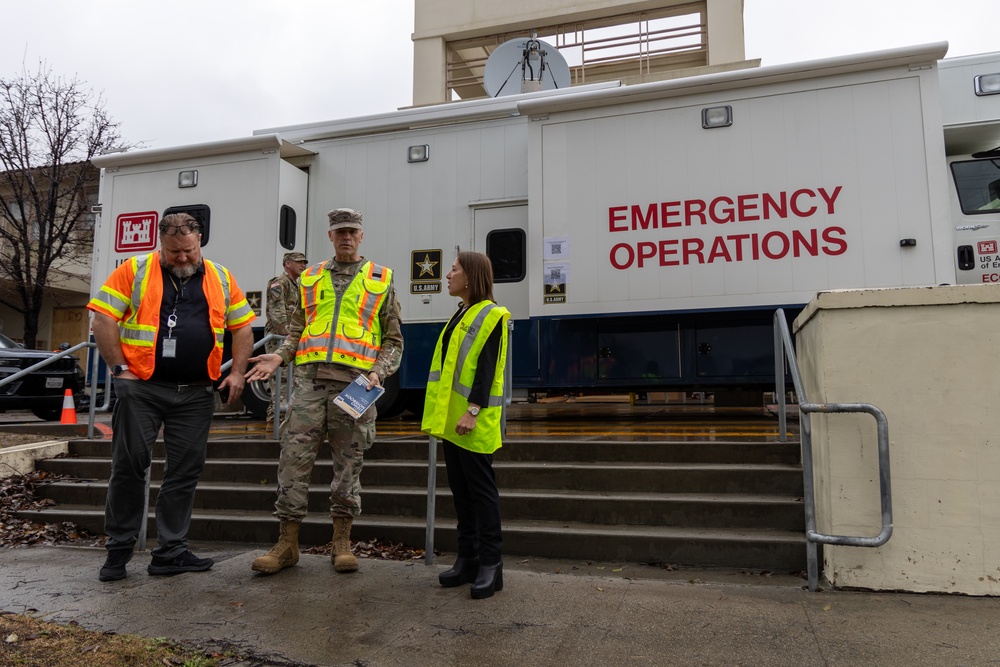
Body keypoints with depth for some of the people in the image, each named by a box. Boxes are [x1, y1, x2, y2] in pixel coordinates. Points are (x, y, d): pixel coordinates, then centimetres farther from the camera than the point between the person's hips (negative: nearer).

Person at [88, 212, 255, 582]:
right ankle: (118, 550, 16)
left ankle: (171, 551, 16)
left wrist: (237, 373, 3)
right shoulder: (135, 270, 2)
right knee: (129, 465, 1)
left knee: (186, 470, 5)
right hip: (142, 387, -2)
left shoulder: (221, 278, 10)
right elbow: (104, 318, -2)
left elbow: (243, 327, 13)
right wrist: (119, 368, -8)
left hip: (197, 392, 3)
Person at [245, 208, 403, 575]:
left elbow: (393, 340, 8)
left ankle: (342, 542, 16)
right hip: (309, 378, 2)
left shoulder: (381, 280, 9)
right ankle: (287, 542, 10)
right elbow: (297, 329, 19)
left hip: (354, 382, -1)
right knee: (294, 456, -1)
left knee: (349, 462, 4)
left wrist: (379, 372, -8)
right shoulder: (310, 277, 16)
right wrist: (280, 356, 0)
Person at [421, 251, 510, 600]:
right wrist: (438, 413, 16)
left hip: (474, 421, -9)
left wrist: (473, 410, -24)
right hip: (451, 418, 9)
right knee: (461, 489, 11)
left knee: (481, 488, -3)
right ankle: (468, 559, 20)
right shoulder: (460, 315, 18)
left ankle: (490, 565, 5)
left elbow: (487, 367, -17)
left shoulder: (491, 316, -8)